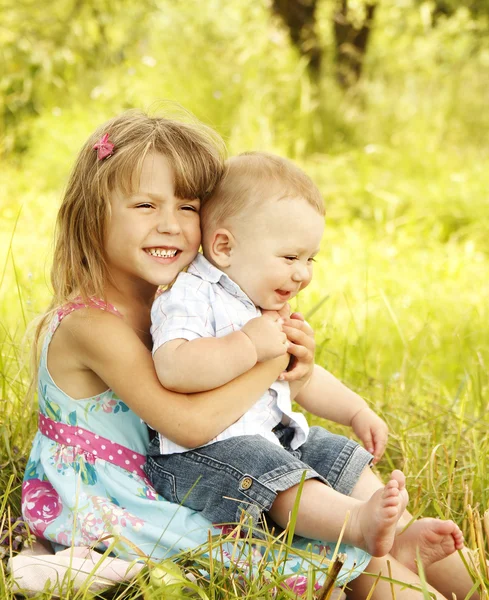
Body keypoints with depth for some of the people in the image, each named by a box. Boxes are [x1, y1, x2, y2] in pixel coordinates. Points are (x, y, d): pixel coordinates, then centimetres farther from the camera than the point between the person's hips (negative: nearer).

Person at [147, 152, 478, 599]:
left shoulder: (265, 311, 17)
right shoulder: (190, 298, -16)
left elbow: (301, 376, 29)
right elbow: (174, 368, -35)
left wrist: (356, 411, 20)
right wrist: (250, 345, -30)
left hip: (273, 432, 10)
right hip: (204, 449, -10)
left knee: (348, 461, 4)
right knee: (279, 478, -31)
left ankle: (403, 534, -8)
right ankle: (359, 522, -46)